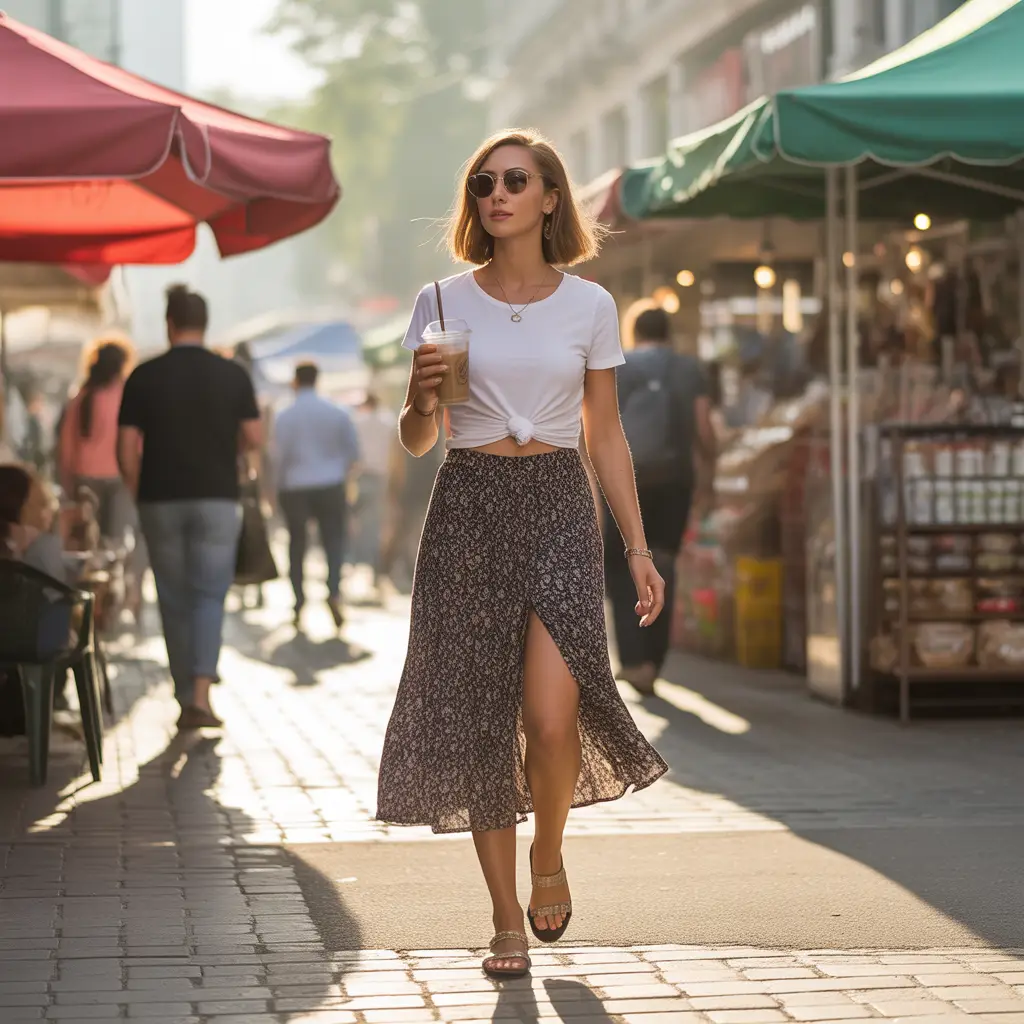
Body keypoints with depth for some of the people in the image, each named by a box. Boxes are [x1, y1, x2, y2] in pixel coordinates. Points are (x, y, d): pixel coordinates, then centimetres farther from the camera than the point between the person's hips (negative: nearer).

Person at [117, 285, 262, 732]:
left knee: (174, 600, 9)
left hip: (160, 499, 0)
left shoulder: (144, 377, -2)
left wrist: (137, 493, 11)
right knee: (209, 596, 1)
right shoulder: (232, 375, -1)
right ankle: (201, 693, -16)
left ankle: (186, 699, 14)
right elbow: (252, 439, 0)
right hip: (217, 498, 0)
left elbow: (127, 448, -4)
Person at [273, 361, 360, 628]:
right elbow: (353, 451, 4)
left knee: (297, 545, 9)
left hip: (294, 488, -1)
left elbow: (280, 456, -7)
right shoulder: (337, 413, 0)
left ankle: (299, 606, 7)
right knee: (334, 540, 5)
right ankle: (334, 591, -20)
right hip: (330, 485, 1)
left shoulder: (285, 416, -7)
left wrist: (279, 485, 8)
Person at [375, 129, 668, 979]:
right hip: (469, 507, 1)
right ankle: (507, 918, 13)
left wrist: (639, 546, 4)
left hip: (559, 508, -1)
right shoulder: (443, 304, 4)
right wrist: (423, 400, -15)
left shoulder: (589, 306, 5)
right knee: (479, 719, 1)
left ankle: (549, 854, 15)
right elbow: (416, 440, 8)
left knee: (551, 715, -16)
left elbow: (606, 434, 9)